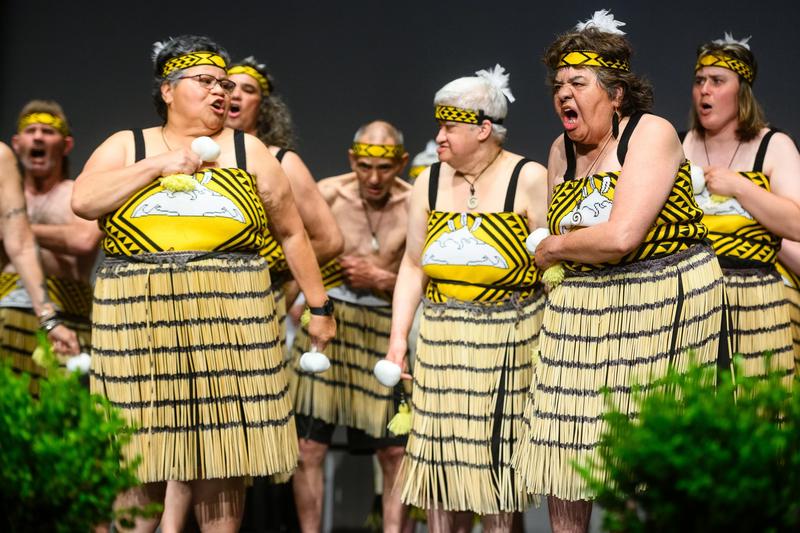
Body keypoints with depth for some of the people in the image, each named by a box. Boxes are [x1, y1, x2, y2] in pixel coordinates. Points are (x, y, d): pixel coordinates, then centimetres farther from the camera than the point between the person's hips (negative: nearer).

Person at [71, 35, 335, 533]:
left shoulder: (248, 151, 10)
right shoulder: (126, 147, 10)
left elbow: (293, 233, 13)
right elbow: (83, 202, -7)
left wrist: (319, 306, 10)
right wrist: (160, 165, -8)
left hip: (229, 318, 0)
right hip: (140, 319, 0)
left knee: (220, 443, 1)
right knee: (143, 444, -1)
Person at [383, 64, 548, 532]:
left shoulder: (529, 180, -5)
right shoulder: (430, 182, 9)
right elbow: (414, 266, 12)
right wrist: (398, 337, 5)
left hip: (506, 343, -4)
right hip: (440, 343, 4)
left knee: (499, 456, 0)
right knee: (441, 454, 4)